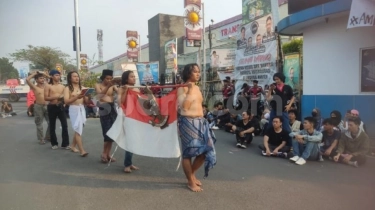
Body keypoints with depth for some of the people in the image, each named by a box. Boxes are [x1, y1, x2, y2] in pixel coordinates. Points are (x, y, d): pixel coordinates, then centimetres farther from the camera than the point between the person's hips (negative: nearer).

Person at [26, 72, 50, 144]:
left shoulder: (46, 86, 6)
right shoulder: (34, 87, -7)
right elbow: (27, 80, -22)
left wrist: (44, 74, 4)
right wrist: (34, 73, -9)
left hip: (46, 106, 4)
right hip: (38, 106, -4)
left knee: (50, 122, 7)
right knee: (39, 124, 5)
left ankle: (48, 137, 24)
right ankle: (41, 139, 16)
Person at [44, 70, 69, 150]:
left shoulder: (62, 86, 10)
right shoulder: (48, 86, -2)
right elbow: (46, 98, -9)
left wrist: (63, 97, -6)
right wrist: (56, 97, -19)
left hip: (60, 106, 3)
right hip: (52, 107, -3)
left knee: (64, 125, -4)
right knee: (52, 126, 7)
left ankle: (65, 144, 3)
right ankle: (54, 143, 21)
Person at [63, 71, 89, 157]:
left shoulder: (82, 88, 13)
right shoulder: (67, 88, 0)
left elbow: (86, 101, 10)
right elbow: (66, 101, -12)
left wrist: (84, 96, -11)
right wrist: (77, 97, -23)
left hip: (82, 109, 5)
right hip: (74, 109, -5)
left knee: (78, 129, 11)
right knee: (78, 129, -9)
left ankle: (73, 146, 29)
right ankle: (82, 150, -11)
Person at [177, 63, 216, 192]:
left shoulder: (197, 88, 14)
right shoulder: (182, 88, -9)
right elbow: (184, 106, -21)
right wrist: (190, 90, -20)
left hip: (201, 122, 8)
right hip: (188, 122, -8)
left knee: (205, 151, 8)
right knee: (189, 152, 4)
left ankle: (192, 174, 31)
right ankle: (190, 182, 20)